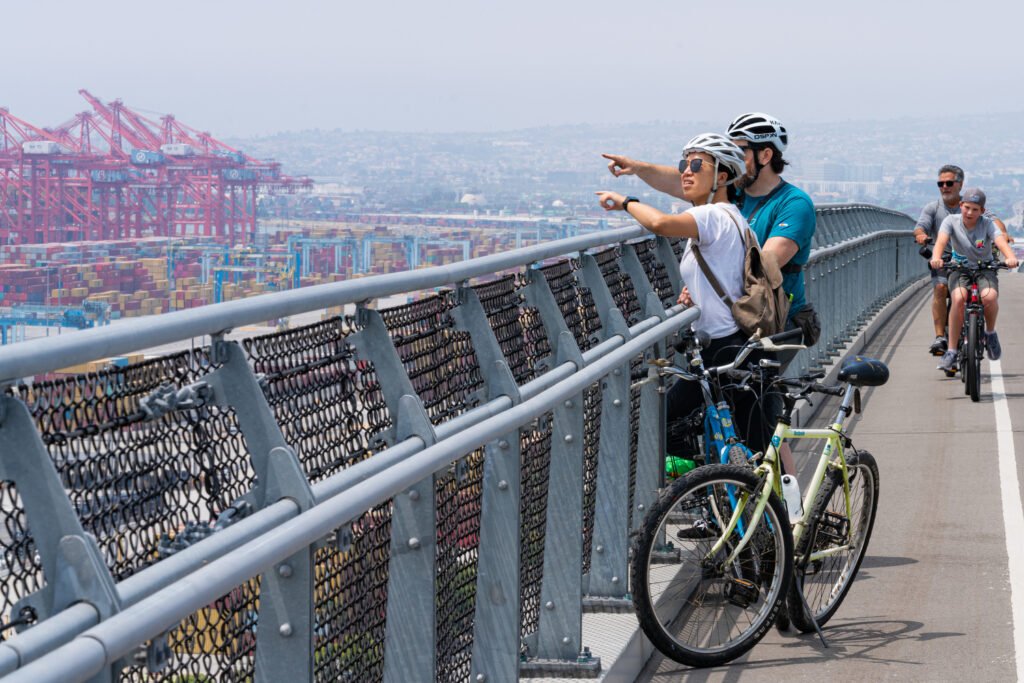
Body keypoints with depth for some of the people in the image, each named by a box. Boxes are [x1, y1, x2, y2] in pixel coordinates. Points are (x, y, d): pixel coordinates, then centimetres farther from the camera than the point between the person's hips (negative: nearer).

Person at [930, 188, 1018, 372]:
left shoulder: (987, 224, -7)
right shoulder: (951, 221, -6)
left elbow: (1000, 240, -24)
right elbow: (941, 240, -22)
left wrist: (1010, 257, -47)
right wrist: (936, 258, -45)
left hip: (984, 269, 0)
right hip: (959, 270, 0)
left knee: (989, 296, -33)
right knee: (958, 298, -31)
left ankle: (990, 333, -1)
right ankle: (951, 351, -24)